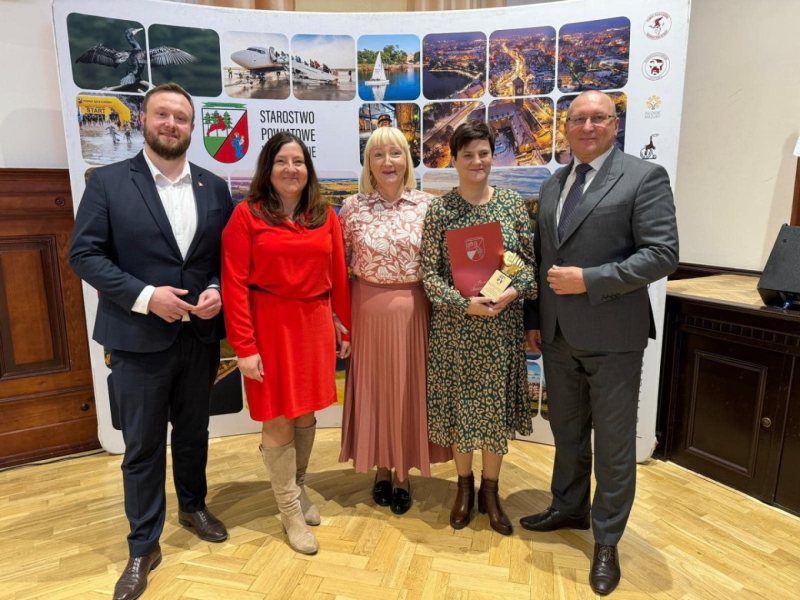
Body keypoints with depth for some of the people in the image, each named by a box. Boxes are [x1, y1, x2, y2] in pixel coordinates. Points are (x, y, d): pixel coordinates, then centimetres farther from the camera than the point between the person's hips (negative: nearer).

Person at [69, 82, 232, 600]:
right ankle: (144, 547, 28)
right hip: (139, 338, -3)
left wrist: (217, 291, -11)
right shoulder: (108, 182, -3)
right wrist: (144, 296, -18)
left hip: (200, 335, 3)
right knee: (143, 446, 9)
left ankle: (193, 506, 44)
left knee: (193, 431, 20)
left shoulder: (215, 187, 6)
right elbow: (85, 254, -7)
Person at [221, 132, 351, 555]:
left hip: (315, 324, 4)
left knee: (306, 414, 15)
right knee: (278, 419, 7)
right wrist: (244, 346, -14)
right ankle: (291, 510, 25)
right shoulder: (247, 214, -6)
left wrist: (345, 329, 8)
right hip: (270, 326, -3)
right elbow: (234, 283, -10)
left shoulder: (325, 216, 5)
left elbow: (338, 277, 7)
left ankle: (298, 487, 40)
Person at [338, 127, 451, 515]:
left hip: (413, 309, 0)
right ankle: (381, 469, 31)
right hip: (368, 309, 0)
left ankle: (403, 475, 29)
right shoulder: (353, 207, -1)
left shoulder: (427, 204, -1)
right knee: (374, 387, 11)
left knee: (409, 388, 9)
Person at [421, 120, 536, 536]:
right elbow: (429, 273, -7)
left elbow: (530, 261, 3)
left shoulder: (512, 203, 2)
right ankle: (464, 486, 33)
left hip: (502, 324, 2)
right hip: (454, 324, -1)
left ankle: (490, 490, 31)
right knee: (459, 405, 10)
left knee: (496, 406, 10)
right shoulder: (440, 209, -3)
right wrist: (465, 302, -20)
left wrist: (514, 291, -16)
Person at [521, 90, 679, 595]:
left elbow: (663, 254, -15)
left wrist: (588, 280, -20)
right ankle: (569, 509, 40)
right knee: (567, 431, 19)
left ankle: (607, 541, 27)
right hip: (558, 335, 6)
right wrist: (534, 318, 10)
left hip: (612, 337, -5)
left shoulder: (644, 177, -6)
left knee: (613, 442, 8)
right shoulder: (553, 184, 12)